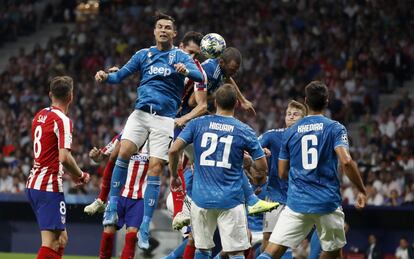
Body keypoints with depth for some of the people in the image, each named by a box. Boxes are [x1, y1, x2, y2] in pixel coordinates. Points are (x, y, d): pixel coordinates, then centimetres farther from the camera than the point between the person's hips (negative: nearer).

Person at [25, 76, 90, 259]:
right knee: (51, 243, -10)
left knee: (61, 238, 15)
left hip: (33, 184, 9)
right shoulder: (62, 120, -13)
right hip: (50, 187, -9)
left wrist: (72, 174, 20)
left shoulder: (40, 115, 12)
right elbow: (64, 157, -23)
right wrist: (80, 175, -6)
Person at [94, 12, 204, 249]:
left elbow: (199, 76, -14)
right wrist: (106, 76, -13)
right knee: (124, 151, -21)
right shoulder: (144, 54, 12)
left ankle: (145, 225, -5)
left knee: (156, 168, -7)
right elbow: (120, 75, 9)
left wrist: (185, 70, -36)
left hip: (165, 119, -2)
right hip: (141, 112, 2)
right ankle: (113, 204, -8)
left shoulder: (180, 56, 3)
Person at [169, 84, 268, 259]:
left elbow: (173, 150, -5)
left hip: (201, 197, 2)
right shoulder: (244, 131, -1)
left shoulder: (197, 124, 2)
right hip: (231, 201, -2)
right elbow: (262, 168, 0)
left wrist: (174, 176, 12)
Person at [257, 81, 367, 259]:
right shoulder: (335, 128, -1)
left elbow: (282, 173, 13)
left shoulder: (290, 133, 8)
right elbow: (346, 162, -15)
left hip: (297, 202, 1)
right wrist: (362, 190, -5)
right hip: (328, 202, -1)